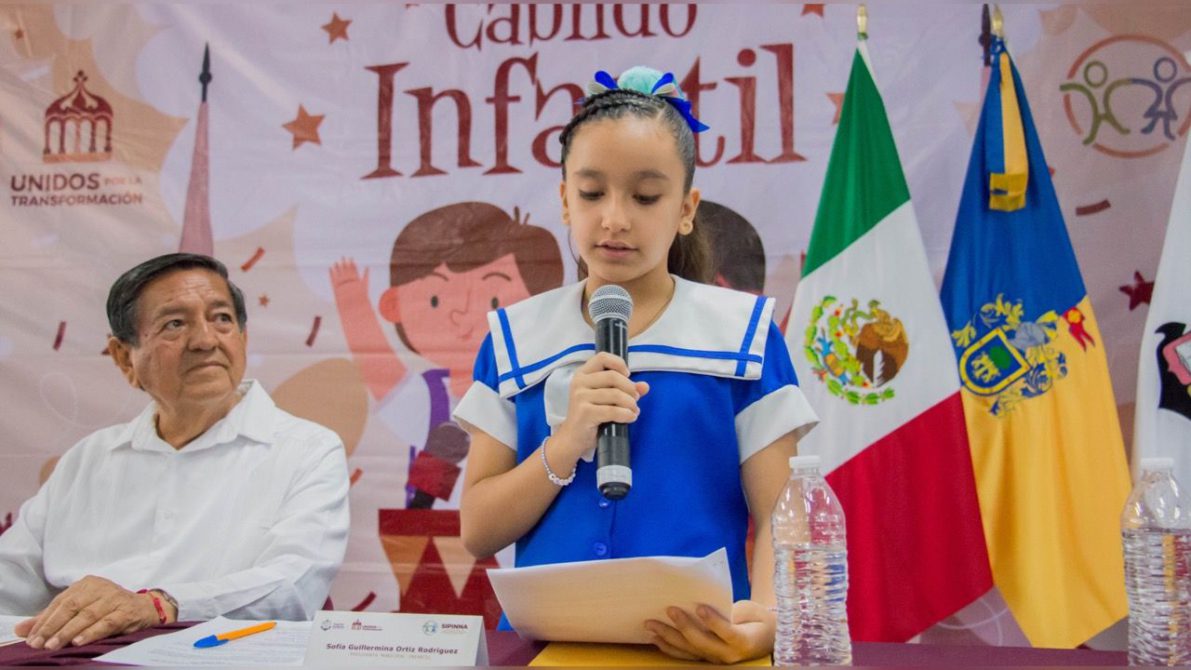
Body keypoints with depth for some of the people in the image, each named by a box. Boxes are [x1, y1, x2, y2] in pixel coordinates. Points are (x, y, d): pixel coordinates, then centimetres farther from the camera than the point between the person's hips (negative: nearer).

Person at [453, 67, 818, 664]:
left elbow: (777, 515, -1)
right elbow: (477, 533, 4)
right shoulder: (516, 336, 6)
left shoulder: (744, 331, 2)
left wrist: (765, 614, -20)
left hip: (697, 643, -1)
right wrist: (565, 447, -12)